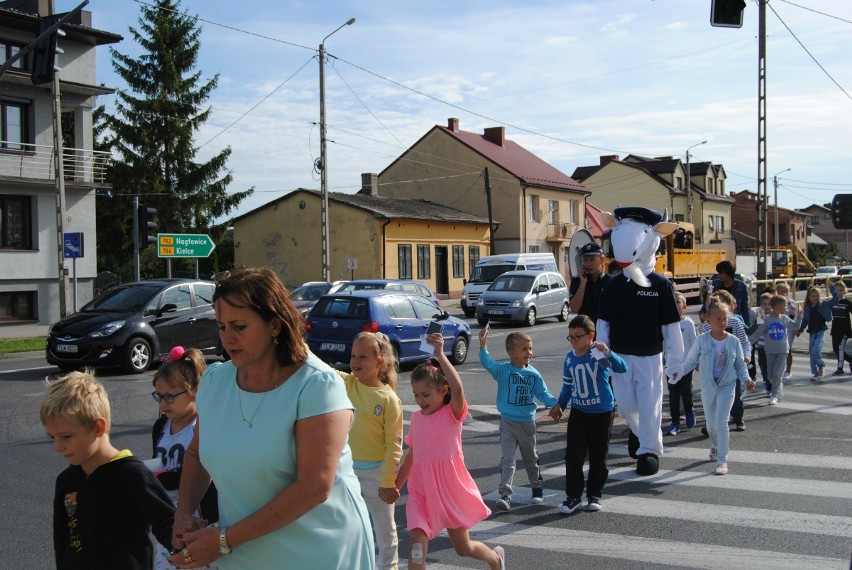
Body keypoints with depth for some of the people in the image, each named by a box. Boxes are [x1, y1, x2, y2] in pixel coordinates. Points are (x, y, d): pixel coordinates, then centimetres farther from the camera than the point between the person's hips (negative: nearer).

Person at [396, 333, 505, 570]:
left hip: (450, 490, -3)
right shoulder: (416, 418, 3)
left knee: (463, 548, 15)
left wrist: (440, 355, -39)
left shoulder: (452, 414, -12)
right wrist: (395, 485, 18)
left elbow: (458, 389, -35)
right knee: (416, 547, -14)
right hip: (421, 492, 4)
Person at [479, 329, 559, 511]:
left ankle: (537, 488, 37)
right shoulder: (503, 370, -11)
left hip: (528, 422, 3)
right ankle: (505, 495, -8)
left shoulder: (533, 374, -2)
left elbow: (543, 393, 4)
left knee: (531, 458, 18)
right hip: (508, 422, -3)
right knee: (507, 459, -8)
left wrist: (555, 405, -13)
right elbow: (487, 363, -28)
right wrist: (483, 346, -44)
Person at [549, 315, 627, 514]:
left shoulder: (598, 354, -16)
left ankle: (594, 495, 23)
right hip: (578, 412, 4)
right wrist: (560, 405, 4)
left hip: (602, 413, -4)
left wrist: (607, 353, -46)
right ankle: (573, 496, 10)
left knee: (598, 457, 8)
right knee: (573, 456, 0)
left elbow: (622, 368, -31)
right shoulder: (570, 357, 0)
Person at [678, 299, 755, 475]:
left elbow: (740, 365, 5)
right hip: (708, 387, 2)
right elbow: (691, 360, 0)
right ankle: (715, 446, 46)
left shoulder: (733, 341, -6)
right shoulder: (702, 340, -9)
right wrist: (679, 372, -15)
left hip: (726, 387, -1)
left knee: (721, 422, -13)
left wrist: (747, 379, -9)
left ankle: (722, 461, -6)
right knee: (711, 424, 14)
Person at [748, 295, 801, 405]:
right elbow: (758, 333, -6)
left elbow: (795, 326, 11)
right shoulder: (767, 319, -9)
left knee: (777, 374, -7)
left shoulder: (784, 318, -1)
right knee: (770, 374, 8)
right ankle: (779, 390, 31)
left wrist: (799, 318, -6)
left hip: (782, 351, 0)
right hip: (770, 350, 0)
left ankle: (774, 396, -1)